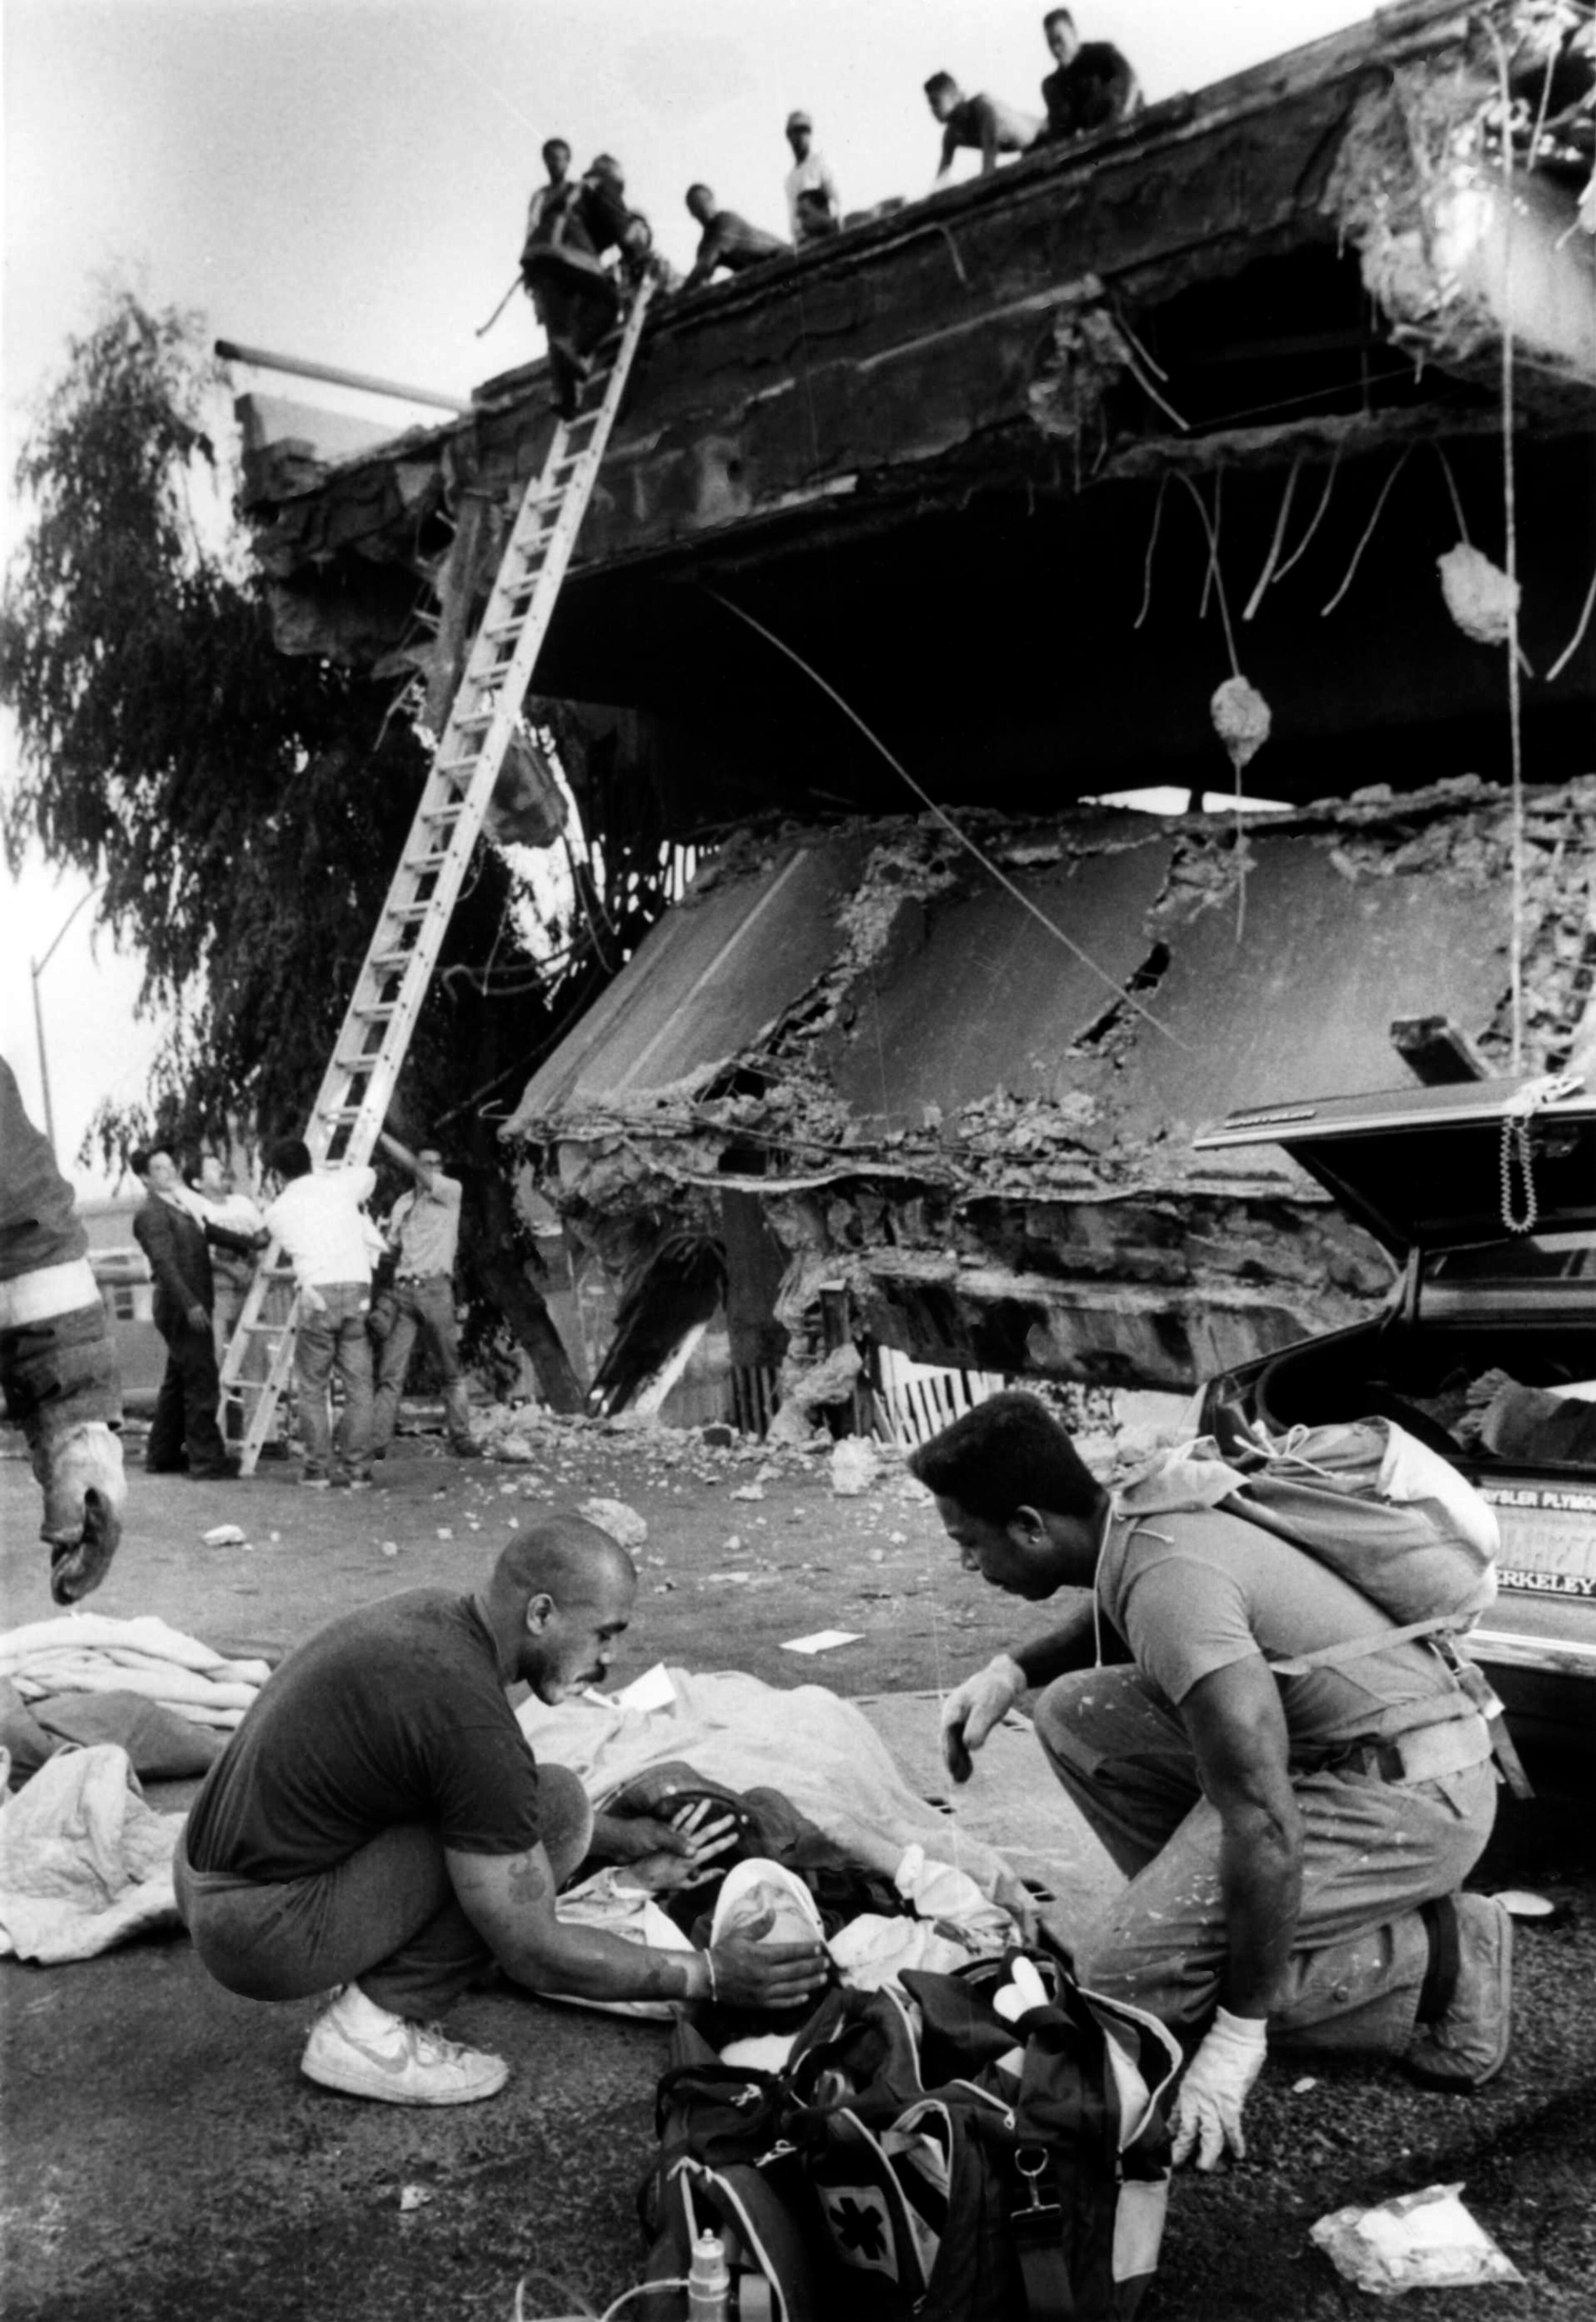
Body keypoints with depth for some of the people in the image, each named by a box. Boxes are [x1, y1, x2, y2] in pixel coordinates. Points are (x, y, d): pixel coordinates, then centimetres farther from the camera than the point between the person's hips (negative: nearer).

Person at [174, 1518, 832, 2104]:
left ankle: (367, 2011, 11)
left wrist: (619, 1843, 20)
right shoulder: (474, 1721, -24)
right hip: (264, 1935, -9)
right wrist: (709, 1976, -8)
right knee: (554, 1809, -15)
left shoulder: (427, 1615, 3)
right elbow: (537, 1956, -17)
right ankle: (370, 2031, -6)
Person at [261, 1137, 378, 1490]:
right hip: (359, 1288, 2)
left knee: (311, 1387, 9)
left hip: (318, 1293, -2)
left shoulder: (278, 1211, 11)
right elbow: (371, 1174, 33)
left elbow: (295, 1251, 16)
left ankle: (318, 1468, 7)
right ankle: (357, 1468, 6)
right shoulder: (338, 1183, 14)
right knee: (358, 1385, 7)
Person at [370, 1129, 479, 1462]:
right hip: (403, 1290, 3)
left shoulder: (451, 1191, 4)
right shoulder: (403, 1203, 18)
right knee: (390, 1372, -4)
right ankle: (376, 1443, -7)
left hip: (435, 1288, -3)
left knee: (452, 1369, 2)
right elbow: (390, 1247, 17)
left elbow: (412, 1166, -9)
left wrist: (380, 1134, -10)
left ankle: (461, 1439, 7)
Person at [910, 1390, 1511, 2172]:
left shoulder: (1168, 1581, -26)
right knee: (1076, 1714, 7)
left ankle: (1435, 1962, -5)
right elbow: (1111, 1619, 30)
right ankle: (1214, 1926, 9)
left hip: (1413, 1794, -9)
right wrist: (1011, 1669, 11)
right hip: (1334, 1753, 9)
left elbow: (1264, 1826, -29)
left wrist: (1237, 2038, -23)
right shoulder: (1136, 1520, 2)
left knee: (1124, 1971, -13)